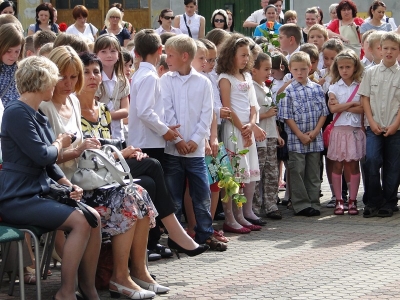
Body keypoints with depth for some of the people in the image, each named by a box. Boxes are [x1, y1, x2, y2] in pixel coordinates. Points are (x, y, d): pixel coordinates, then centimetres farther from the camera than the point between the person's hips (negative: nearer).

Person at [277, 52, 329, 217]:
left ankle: (313, 204, 15)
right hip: (296, 139, -3)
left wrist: (315, 131, -7)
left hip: (315, 139, 3)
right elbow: (287, 117, -6)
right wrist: (301, 135, -11)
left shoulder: (317, 88, 5)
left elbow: (324, 112, 6)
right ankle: (301, 205, 6)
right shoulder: (288, 91, -4)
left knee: (313, 172, 8)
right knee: (297, 172, 0)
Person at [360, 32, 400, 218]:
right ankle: (372, 202, -5)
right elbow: (365, 99, 5)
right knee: (371, 160, -16)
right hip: (374, 127, 0)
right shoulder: (371, 73, 6)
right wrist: (372, 122, -5)